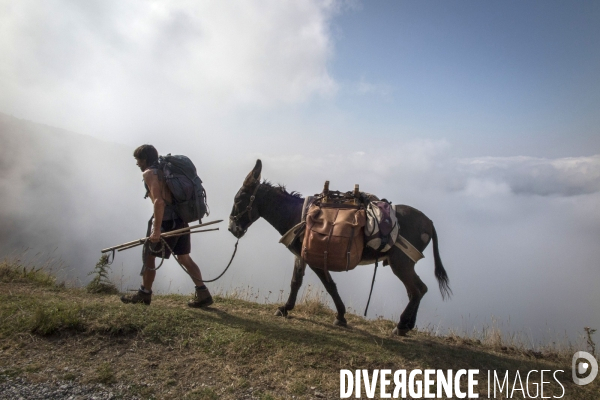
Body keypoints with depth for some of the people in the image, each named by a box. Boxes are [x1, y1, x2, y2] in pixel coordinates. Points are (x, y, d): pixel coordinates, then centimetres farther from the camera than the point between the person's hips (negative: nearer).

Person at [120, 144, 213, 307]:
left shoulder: (149, 173, -8)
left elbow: (159, 201, -20)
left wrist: (156, 229, -21)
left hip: (166, 220, -8)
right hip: (180, 220, 8)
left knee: (149, 256, 10)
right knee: (184, 258, 13)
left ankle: (144, 294, 24)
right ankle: (203, 294, 11)